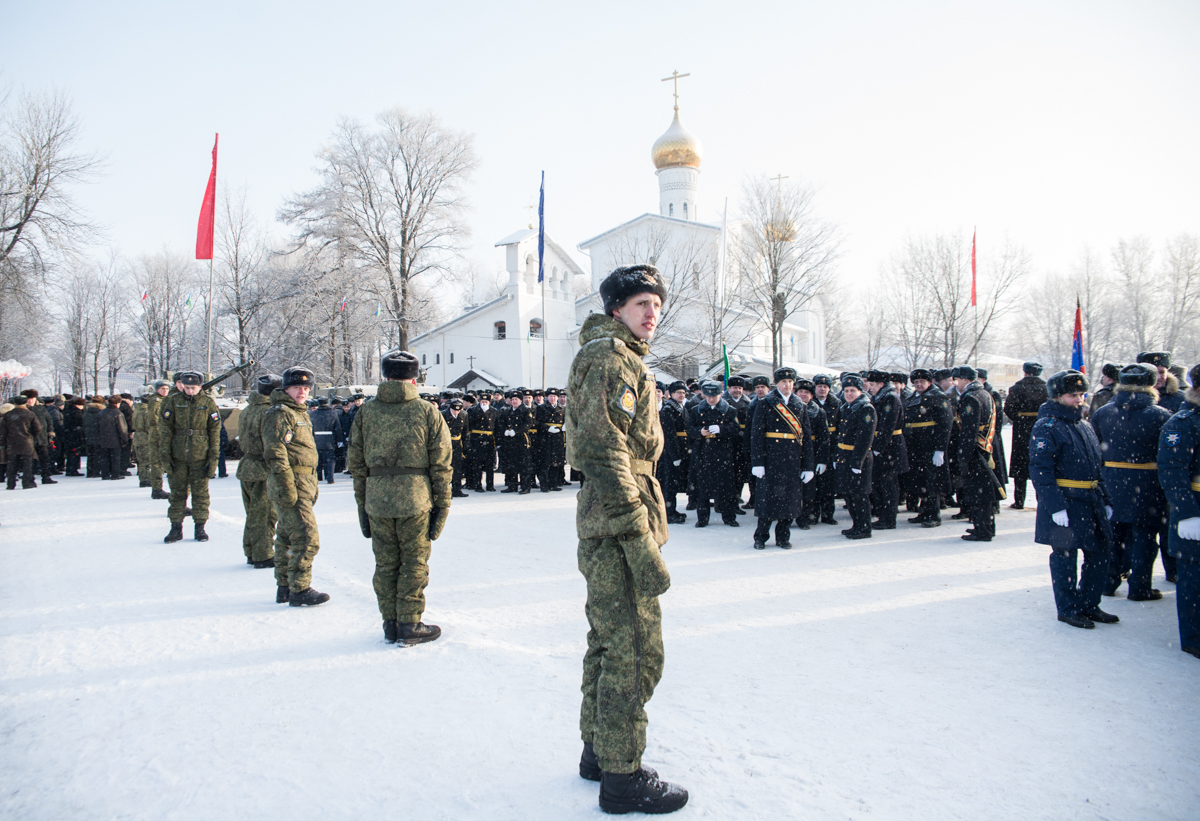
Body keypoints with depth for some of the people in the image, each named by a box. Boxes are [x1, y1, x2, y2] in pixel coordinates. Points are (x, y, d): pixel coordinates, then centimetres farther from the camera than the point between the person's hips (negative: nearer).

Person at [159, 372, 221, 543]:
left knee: (200, 492, 4)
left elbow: (215, 431, 2)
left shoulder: (208, 403, 1)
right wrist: (164, 453, -4)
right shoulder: (173, 401, 2)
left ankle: (200, 527, 13)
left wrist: (213, 457, -3)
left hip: (200, 456, -1)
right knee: (177, 492, 7)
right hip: (177, 456, 1)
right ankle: (176, 527, 15)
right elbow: (165, 429, 3)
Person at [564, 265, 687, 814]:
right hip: (619, 524, -11)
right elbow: (604, 452, -22)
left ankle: (598, 751, 32)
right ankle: (622, 777, 7)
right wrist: (642, 543, -24)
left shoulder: (618, 357, 20)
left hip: (603, 526, 11)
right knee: (634, 650, -4)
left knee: (608, 642, 19)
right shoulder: (612, 356, -12)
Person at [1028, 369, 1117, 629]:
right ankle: (1067, 610, 15)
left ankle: (1089, 605, 26)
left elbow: (1097, 468, 21)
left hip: (1091, 502, 8)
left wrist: (1105, 500, 16)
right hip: (1064, 503, -8)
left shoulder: (1085, 427, 15)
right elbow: (1041, 470, -17)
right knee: (1065, 557, 2)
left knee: (1099, 554, 12)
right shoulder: (1046, 427, -11)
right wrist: (1055, 507, -22)